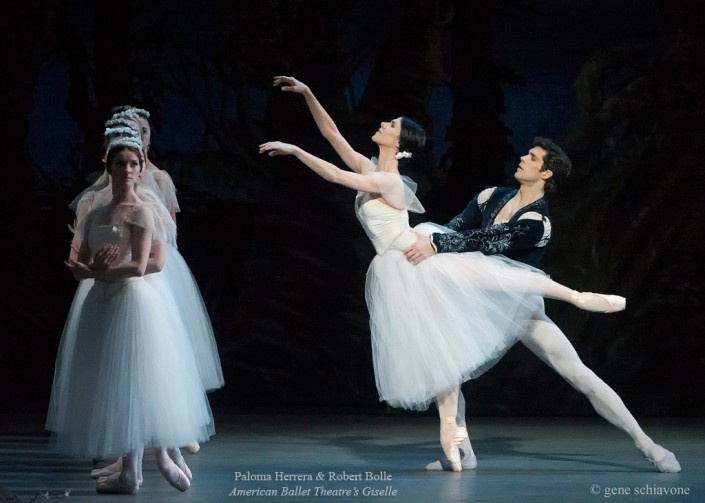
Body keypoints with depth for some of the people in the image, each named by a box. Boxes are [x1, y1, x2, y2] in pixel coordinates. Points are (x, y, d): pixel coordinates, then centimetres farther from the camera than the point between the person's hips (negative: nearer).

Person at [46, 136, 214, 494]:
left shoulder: (142, 211, -6)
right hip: (102, 303, 7)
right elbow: (80, 268, 11)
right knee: (111, 384, 5)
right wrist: (104, 267, -11)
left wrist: (94, 272, -5)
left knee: (134, 382, -4)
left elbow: (140, 266, -14)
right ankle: (130, 470, 9)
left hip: (135, 301, -7)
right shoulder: (95, 215, 13)